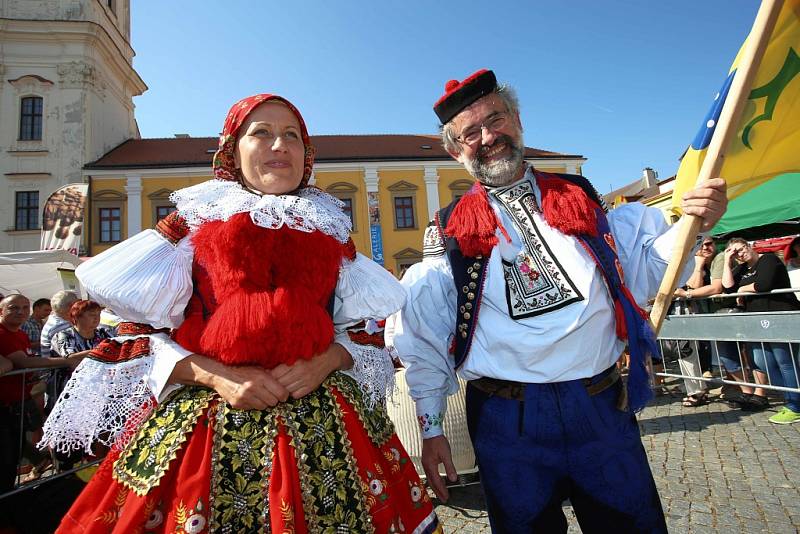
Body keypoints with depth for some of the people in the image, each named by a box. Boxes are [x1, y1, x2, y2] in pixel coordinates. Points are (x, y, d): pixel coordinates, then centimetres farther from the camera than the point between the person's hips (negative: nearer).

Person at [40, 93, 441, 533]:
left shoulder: (330, 232, 8)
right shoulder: (192, 224, 4)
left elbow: (367, 329, 7)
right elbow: (138, 334, 1)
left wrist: (325, 361, -12)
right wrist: (214, 375, -14)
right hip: (203, 427, -1)